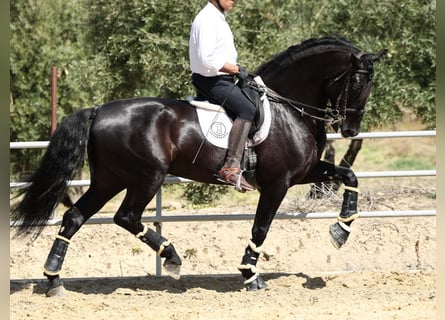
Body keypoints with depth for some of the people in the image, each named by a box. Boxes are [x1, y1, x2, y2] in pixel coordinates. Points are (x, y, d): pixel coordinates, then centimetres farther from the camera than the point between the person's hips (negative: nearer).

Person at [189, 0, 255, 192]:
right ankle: (231, 167, -32)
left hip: (222, 77, 11)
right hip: (211, 80, -11)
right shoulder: (207, 20, -18)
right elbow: (207, 60, -27)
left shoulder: (218, 18, 16)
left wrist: (236, 69, 10)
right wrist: (233, 69, -17)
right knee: (247, 110, -25)